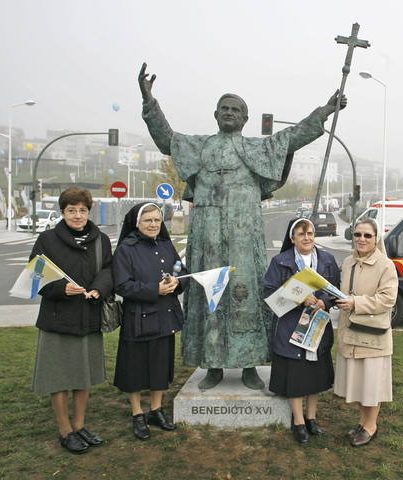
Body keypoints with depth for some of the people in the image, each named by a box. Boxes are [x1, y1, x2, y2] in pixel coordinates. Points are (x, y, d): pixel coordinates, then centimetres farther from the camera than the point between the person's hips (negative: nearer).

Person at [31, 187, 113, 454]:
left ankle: (80, 425, 32)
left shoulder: (101, 240, 6)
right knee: (60, 376, 5)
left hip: (90, 319, 4)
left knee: (85, 374, 14)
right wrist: (61, 288, -23)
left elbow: (108, 271, 1)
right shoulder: (48, 240, -4)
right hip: (58, 319, -3)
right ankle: (65, 430, 24)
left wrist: (98, 289, -20)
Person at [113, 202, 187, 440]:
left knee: (162, 365, 14)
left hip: (165, 317, 5)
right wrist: (154, 289, -22)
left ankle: (157, 410, 32)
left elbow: (183, 273, 12)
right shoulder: (126, 249, -9)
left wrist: (176, 282, -11)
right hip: (138, 319, -5)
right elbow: (123, 285, -15)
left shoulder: (166, 246, 7)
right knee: (136, 366, 6)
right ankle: (138, 415, 24)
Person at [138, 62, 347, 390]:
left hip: (244, 230, -1)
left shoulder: (259, 148, 16)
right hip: (207, 230, 1)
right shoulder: (200, 145, 18)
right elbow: (166, 138, 9)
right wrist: (149, 101, -4)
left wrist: (324, 112, -5)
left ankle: (249, 366, 9)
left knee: (246, 290, -3)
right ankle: (214, 367, 13)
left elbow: (293, 136, 6)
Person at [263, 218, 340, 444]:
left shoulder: (327, 260, 6)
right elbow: (270, 291, -9)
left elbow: (336, 289, 5)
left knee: (316, 372, 11)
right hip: (291, 326, -3)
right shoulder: (280, 262, -4)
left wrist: (324, 301, -16)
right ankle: (298, 422, 17)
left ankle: (311, 417, 29)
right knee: (295, 374, 2)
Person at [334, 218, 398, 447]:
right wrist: (341, 301, 0)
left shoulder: (386, 265, -13)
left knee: (372, 382, 6)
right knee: (358, 380, 17)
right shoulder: (348, 263, 7)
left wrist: (356, 303, -24)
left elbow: (388, 299, -19)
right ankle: (363, 421, 34)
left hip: (373, 335, -6)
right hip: (350, 333, 6)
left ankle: (371, 426, 24)